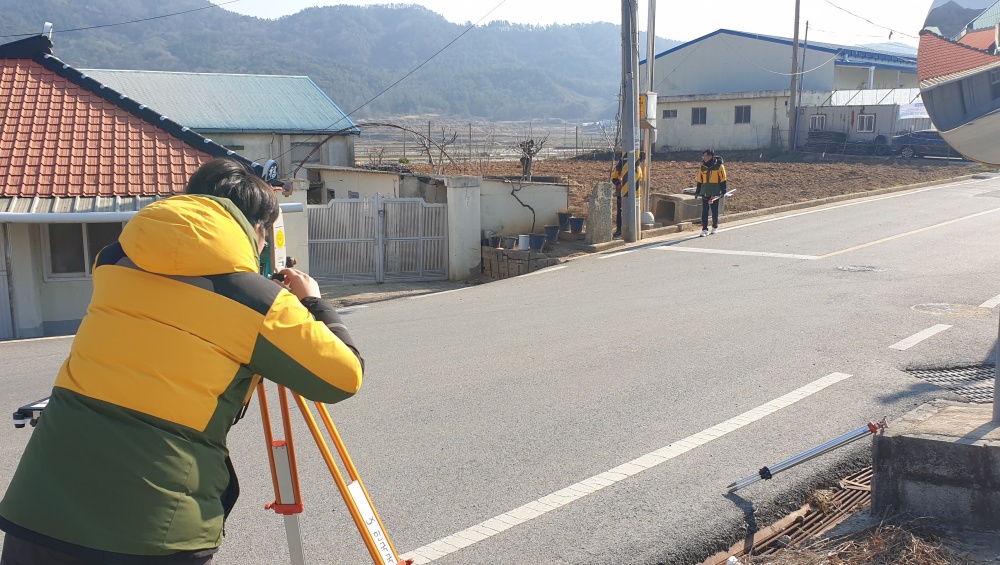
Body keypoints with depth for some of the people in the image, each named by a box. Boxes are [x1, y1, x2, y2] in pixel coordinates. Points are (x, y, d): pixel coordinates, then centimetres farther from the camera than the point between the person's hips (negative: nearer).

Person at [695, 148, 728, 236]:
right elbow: (700, 180, 14)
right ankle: (704, 229, 1)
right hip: (705, 193, 3)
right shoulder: (702, 167, 8)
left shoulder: (719, 166, -5)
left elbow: (723, 180, -3)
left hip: (715, 193, -3)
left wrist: (723, 192, -6)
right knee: (704, 212, -1)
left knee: (715, 211, 7)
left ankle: (715, 227, 25)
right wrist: (697, 192, 12)